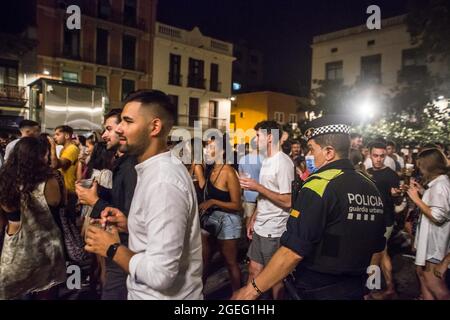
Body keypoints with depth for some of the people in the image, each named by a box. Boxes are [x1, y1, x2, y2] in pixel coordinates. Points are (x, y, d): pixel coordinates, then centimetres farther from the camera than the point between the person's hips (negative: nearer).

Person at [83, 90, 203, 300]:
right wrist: (130, 226, 2)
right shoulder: (156, 170, 5)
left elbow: (160, 274, -31)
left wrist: (113, 249, -17)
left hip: (166, 295, -9)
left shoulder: (164, 182, -28)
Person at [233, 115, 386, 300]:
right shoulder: (372, 188, 1)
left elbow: (292, 252, -25)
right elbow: (377, 248, 11)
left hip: (318, 292, -7)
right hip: (356, 291, 7)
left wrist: (253, 289, -15)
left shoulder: (320, 185, -21)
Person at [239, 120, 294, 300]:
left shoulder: (283, 162, -17)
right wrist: (253, 219, 14)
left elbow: (287, 201, -21)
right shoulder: (266, 160, 11)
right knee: (253, 271, 17)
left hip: (274, 231, -8)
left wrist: (257, 187, -21)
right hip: (260, 228, 8)